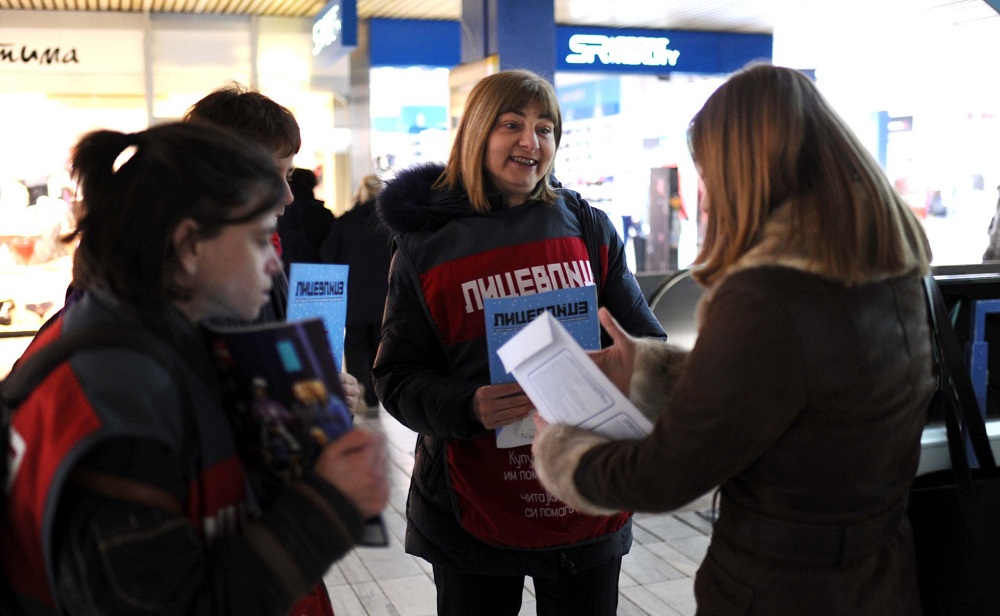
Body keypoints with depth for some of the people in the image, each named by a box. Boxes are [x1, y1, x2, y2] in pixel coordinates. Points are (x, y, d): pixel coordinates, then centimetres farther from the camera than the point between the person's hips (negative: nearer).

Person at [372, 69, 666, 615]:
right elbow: (397, 376, -5)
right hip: (474, 508, -2)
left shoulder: (588, 228, 4)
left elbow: (643, 340, 8)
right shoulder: (425, 244, -3)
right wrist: (468, 407, -24)